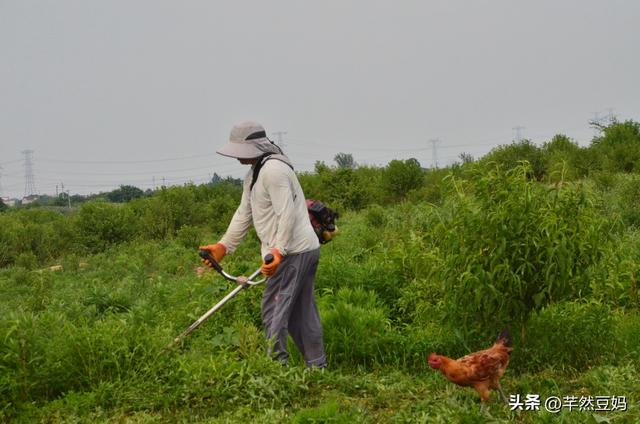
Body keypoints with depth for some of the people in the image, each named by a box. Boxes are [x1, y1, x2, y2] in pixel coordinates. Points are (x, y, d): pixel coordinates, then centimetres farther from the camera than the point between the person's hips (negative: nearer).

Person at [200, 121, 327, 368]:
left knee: (274, 312, -8)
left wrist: (279, 250, -30)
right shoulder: (254, 173, 17)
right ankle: (317, 367, 22)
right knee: (302, 314, 15)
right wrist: (224, 246, 13)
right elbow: (244, 214, 19)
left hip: (292, 253, -11)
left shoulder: (273, 169, -17)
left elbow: (287, 214, -24)